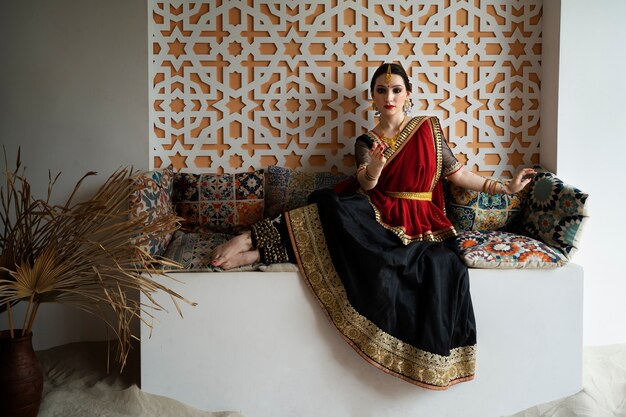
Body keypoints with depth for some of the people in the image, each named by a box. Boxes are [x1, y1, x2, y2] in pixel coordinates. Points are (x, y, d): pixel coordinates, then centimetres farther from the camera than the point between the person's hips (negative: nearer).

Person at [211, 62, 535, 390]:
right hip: (379, 216, 0)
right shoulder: (366, 142, 11)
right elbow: (366, 184, -8)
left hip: (421, 222, 0)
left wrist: (504, 186, 9)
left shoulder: (429, 127, 13)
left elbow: (456, 173, 14)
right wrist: (374, 169, -31)